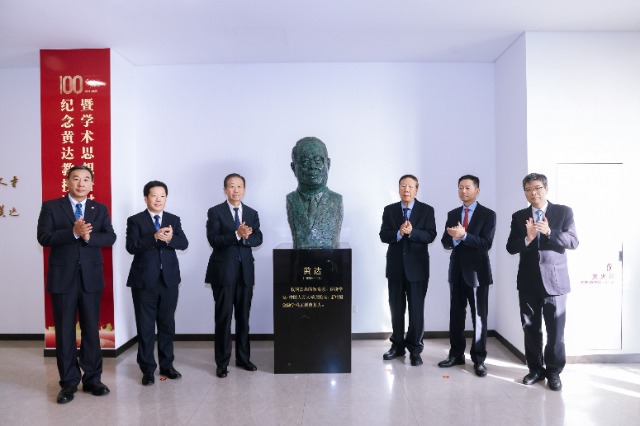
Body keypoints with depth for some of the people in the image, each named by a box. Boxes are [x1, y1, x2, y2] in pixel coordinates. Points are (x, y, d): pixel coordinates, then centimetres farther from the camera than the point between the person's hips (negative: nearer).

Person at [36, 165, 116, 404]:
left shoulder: (100, 209, 9)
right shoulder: (51, 207, 3)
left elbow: (110, 237, 0)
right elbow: (44, 238, -8)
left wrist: (89, 236, -18)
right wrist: (73, 232, -21)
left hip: (91, 277, 2)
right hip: (62, 277, -1)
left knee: (91, 330, 8)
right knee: (65, 331, 6)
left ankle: (92, 379, 19)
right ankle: (69, 382, 17)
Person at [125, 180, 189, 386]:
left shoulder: (174, 220, 8)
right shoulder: (135, 220, -1)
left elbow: (184, 244, -5)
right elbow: (131, 246, -14)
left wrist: (170, 238, -25)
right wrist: (154, 237, -28)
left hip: (169, 280, 3)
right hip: (144, 280, -3)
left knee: (167, 324, 11)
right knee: (145, 326, 5)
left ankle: (166, 365, 25)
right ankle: (147, 369, 17)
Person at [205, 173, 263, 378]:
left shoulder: (252, 213, 11)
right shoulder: (215, 212, -1)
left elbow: (258, 239, 2)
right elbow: (213, 239, -13)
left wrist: (245, 237, -18)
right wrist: (237, 234, -24)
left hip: (245, 271, 4)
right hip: (223, 271, -4)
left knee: (243, 316, 11)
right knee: (223, 317, 1)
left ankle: (243, 357, 24)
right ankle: (222, 362, 12)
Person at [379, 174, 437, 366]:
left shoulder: (426, 210, 0)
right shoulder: (389, 210, 6)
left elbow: (431, 235, -9)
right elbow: (383, 236, -2)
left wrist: (412, 231, -24)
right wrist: (399, 233, -20)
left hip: (417, 266, -2)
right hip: (395, 266, 2)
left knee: (416, 309, 3)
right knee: (396, 308, 11)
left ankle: (415, 349, 14)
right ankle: (397, 345, 25)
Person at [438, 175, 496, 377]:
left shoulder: (488, 214, -5)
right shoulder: (452, 214, 9)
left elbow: (486, 244, -14)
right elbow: (445, 243, 4)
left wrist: (463, 235, -26)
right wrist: (453, 238, -18)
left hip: (477, 271, -4)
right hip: (457, 270, 4)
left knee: (479, 316, 3)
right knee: (456, 314, 11)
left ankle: (479, 359, 15)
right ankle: (456, 354, 24)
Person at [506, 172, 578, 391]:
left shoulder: (564, 211, 2)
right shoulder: (519, 216, 6)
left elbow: (573, 241, -8)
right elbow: (510, 247, 0)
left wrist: (549, 232, -23)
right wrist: (527, 238, -19)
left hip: (554, 279, -2)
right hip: (528, 281, 2)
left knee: (556, 330, 3)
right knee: (530, 329, 9)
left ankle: (553, 372, 18)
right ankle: (535, 369, 23)